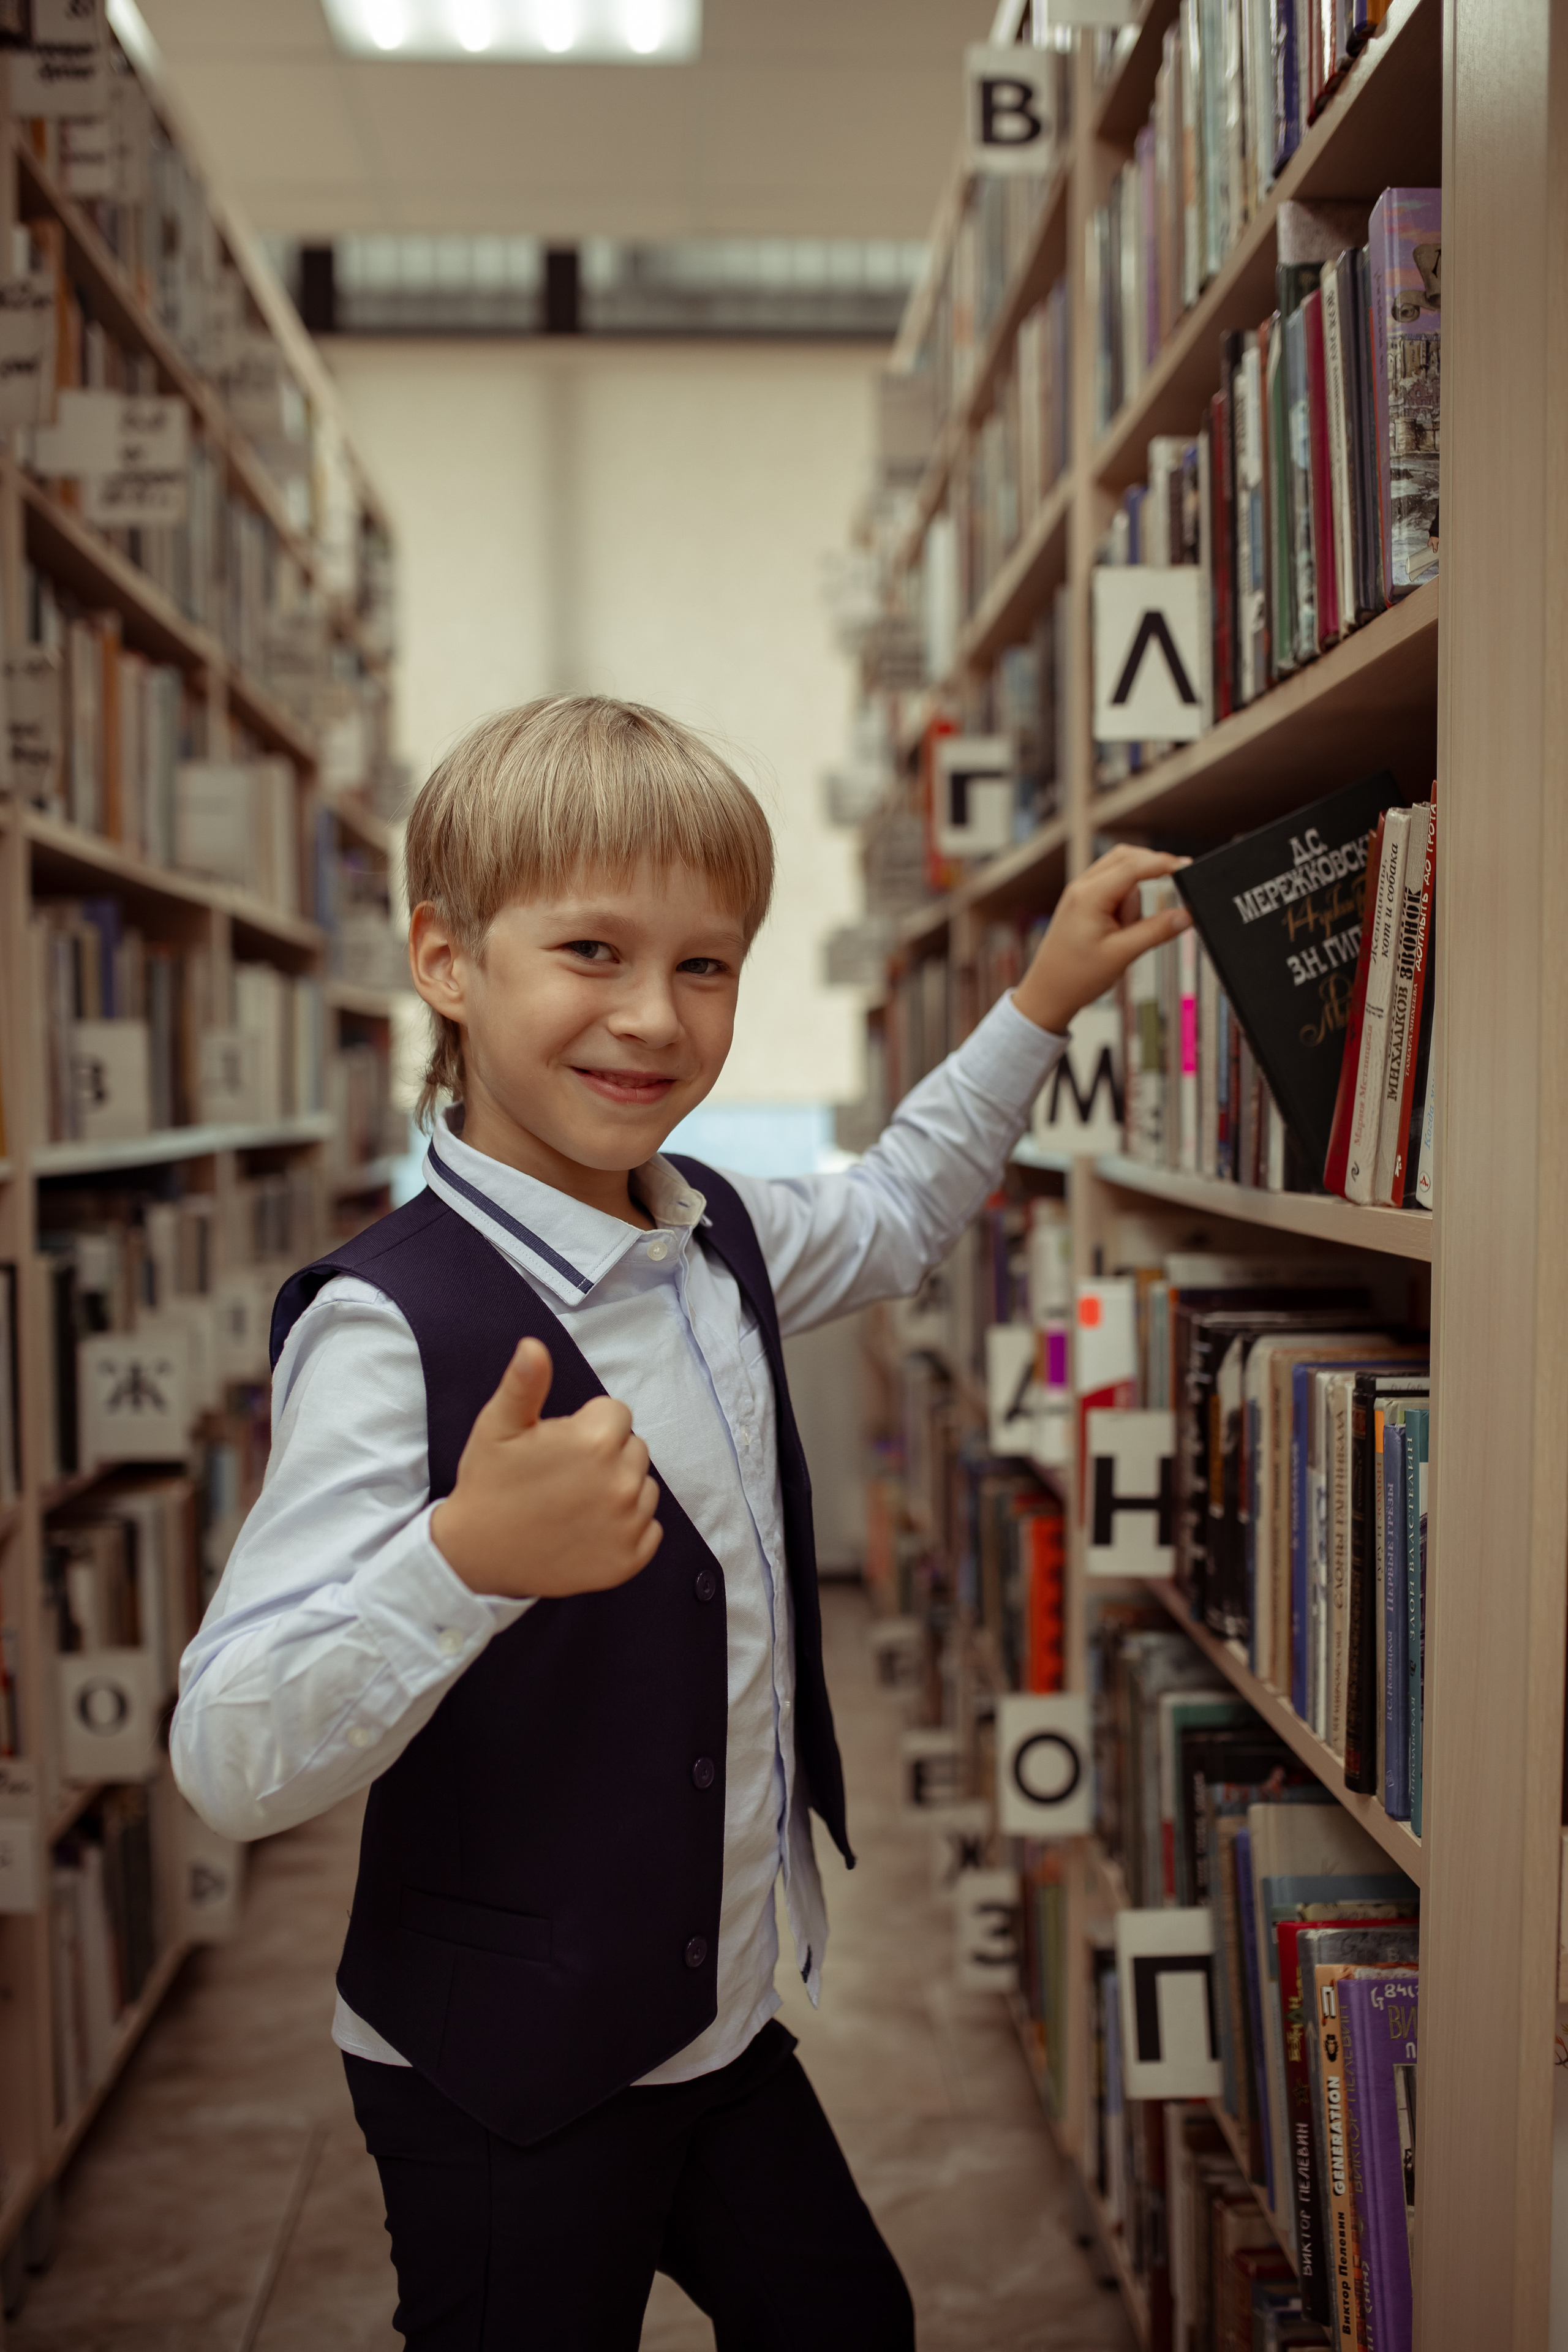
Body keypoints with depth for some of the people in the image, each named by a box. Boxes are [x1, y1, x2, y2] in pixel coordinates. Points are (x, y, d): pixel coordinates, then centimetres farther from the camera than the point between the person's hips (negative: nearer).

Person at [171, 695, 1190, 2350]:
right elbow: (233, 1767, -31)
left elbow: (892, 1216, 21)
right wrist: (468, 1558, -46)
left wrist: (1041, 1000, 16)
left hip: (726, 2015, 8)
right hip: (498, 2086, -7)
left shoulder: (721, 1241, -2)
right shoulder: (387, 1325, -27)